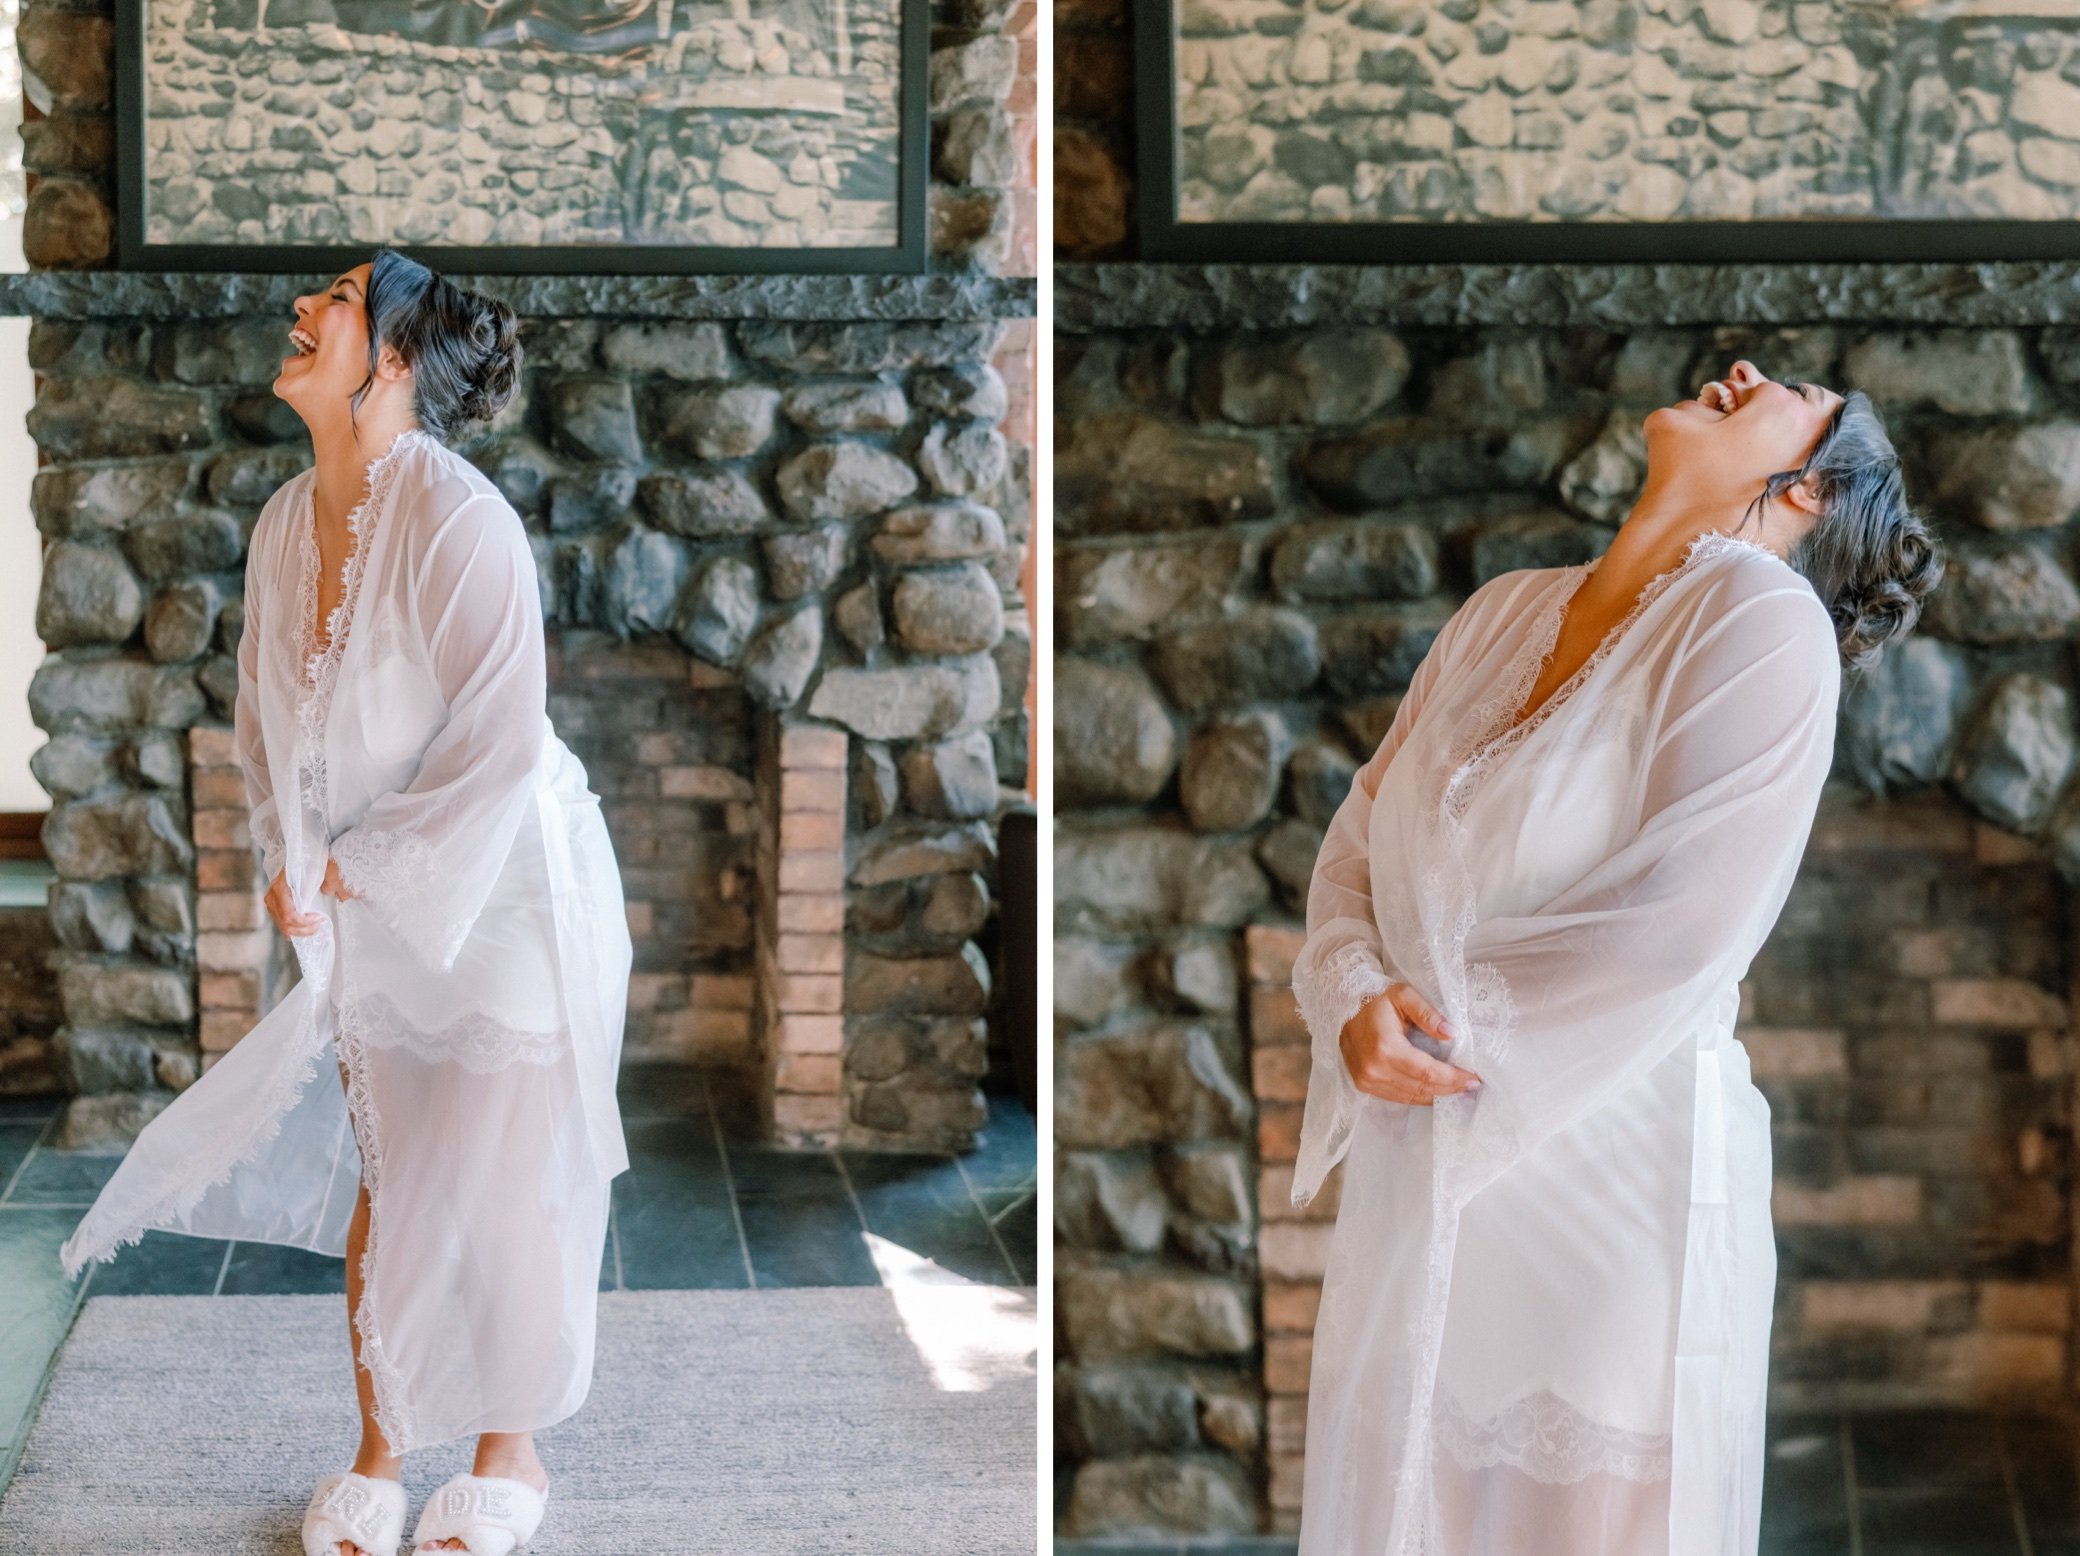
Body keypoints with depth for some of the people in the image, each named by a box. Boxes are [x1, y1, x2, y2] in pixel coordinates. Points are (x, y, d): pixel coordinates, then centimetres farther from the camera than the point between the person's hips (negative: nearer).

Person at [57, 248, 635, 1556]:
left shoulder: (459, 520, -24)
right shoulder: (287, 521, -1)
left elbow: (498, 748, -24)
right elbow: (267, 715, 12)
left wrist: (353, 869, -16)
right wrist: (293, 862, -2)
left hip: (503, 897, -6)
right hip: (369, 913, 7)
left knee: (502, 1192, 5)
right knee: (380, 1184, 15)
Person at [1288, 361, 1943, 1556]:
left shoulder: (1766, 620, -9)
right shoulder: (1504, 611, 12)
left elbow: (1679, 929, -17)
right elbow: (1361, 840, 9)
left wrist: (1447, 1024, -9)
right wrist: (1357, 1005, -11)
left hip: (1609, 1176, -6)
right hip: (1412, 1179, 6)